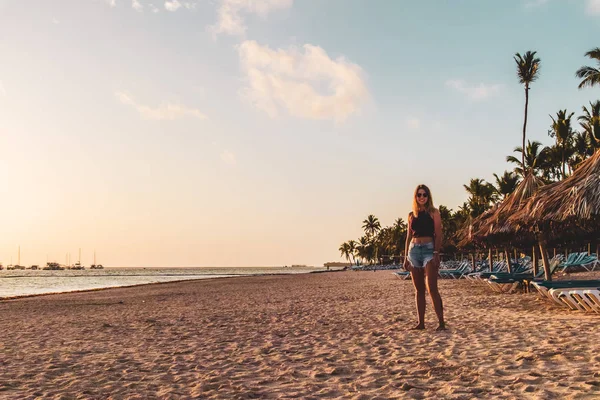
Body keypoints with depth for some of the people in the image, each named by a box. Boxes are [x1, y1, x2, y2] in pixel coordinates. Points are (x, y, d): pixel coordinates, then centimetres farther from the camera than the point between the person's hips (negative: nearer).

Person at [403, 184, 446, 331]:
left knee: (432, 288, -14)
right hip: (414, 250, 5)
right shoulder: (411, 215, 14)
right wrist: (406, 257, 12)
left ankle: (441, 322, -10)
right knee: (419, 289, 7)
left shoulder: (433, 212, 2)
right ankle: (421, 322, 11)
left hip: (429, 249, -5)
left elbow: (438, 235, -4)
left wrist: (436, 253, -14)